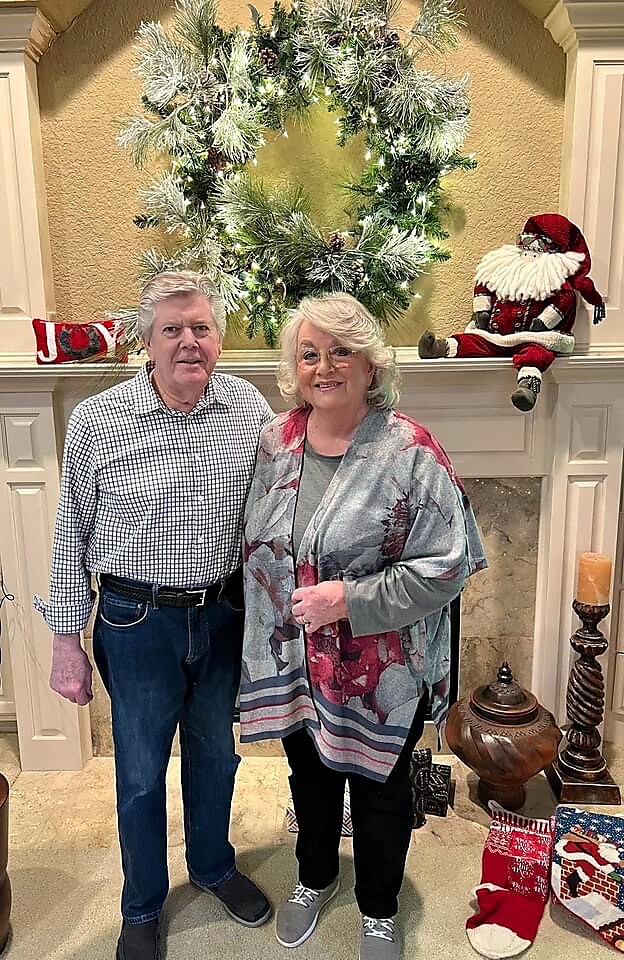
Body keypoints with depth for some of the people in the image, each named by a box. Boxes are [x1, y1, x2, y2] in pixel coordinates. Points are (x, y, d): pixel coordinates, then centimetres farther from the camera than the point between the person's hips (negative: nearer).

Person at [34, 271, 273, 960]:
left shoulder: (251, 410, -5)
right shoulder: (97, 421, -12)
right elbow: (72, 538, -4)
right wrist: (67, 638, -1)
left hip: (225, 615, 3)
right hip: (137, 622, -2)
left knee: (216, 755, 22)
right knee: (141, 774, 16)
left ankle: (213, 866, 51)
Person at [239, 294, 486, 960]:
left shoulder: (409, 453, -18)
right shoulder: (273, 443, -3)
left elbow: (446, 567, -19)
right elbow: (253, 547, 8)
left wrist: (352, 599, -24)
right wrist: (266, 635, 4)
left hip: (379, 674, -4)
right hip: (292, 663, 4)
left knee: (378, 792, 18)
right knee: (309, 776, 26)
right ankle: (315, 878, 55)